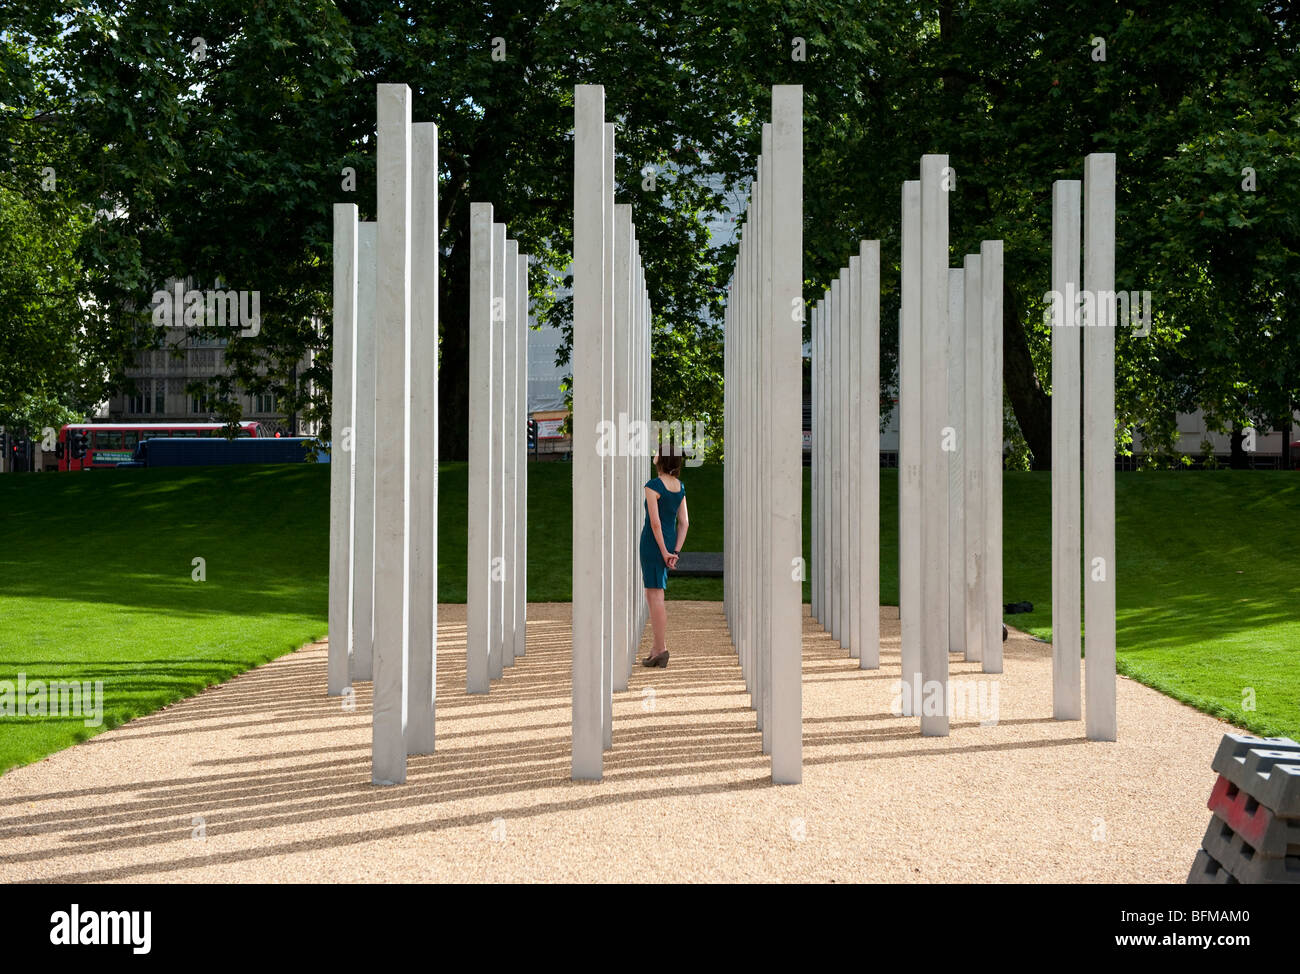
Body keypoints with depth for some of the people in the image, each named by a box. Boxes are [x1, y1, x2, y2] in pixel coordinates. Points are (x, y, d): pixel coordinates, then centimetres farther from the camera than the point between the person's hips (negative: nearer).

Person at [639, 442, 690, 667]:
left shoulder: (653, 485, -15)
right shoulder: (680, 487, 7)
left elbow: (655, 522, -19)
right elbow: (684, 522, 5)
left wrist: (664, 552, -13)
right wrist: (675, 552, 1)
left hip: (653, 542, -7)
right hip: (671, 541, 7)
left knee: (656, 595, -5)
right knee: (652, 594, 17)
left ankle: (661, 650, -5)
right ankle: (658, 648, 19)